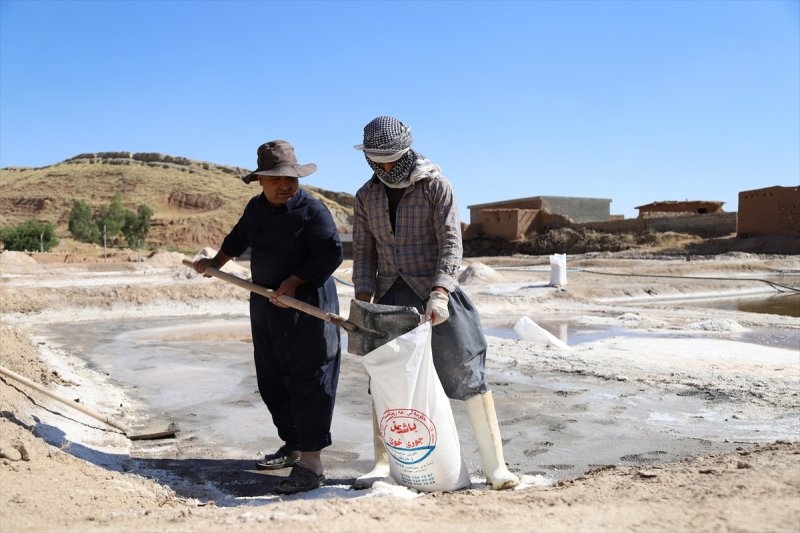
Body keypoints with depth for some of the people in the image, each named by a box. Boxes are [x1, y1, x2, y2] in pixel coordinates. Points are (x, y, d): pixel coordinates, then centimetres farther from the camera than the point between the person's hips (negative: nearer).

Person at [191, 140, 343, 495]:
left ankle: (310, 463, -3)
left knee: (307, 382, -8)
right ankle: (292, 445, 29)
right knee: (272, 382, 14)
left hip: (306, 307, -8)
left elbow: (331, 253, -19)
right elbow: (239, 237, 30)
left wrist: (293, 282, -23)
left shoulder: (312, 209, -13)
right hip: (265, 306, 8)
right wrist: (216, 262, 29)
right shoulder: (256, 208, 11)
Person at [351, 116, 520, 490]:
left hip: (434, 294, -4)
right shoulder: (366, 197, 8)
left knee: (468, 377, -5)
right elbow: (363, 251, 10)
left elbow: (451, 242, -12)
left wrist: (439, 293, -23)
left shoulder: (435, 185, -6)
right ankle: (382, 465, 20)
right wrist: (364, 299, 0)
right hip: (390, 298, 4)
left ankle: (495, 466, 2)